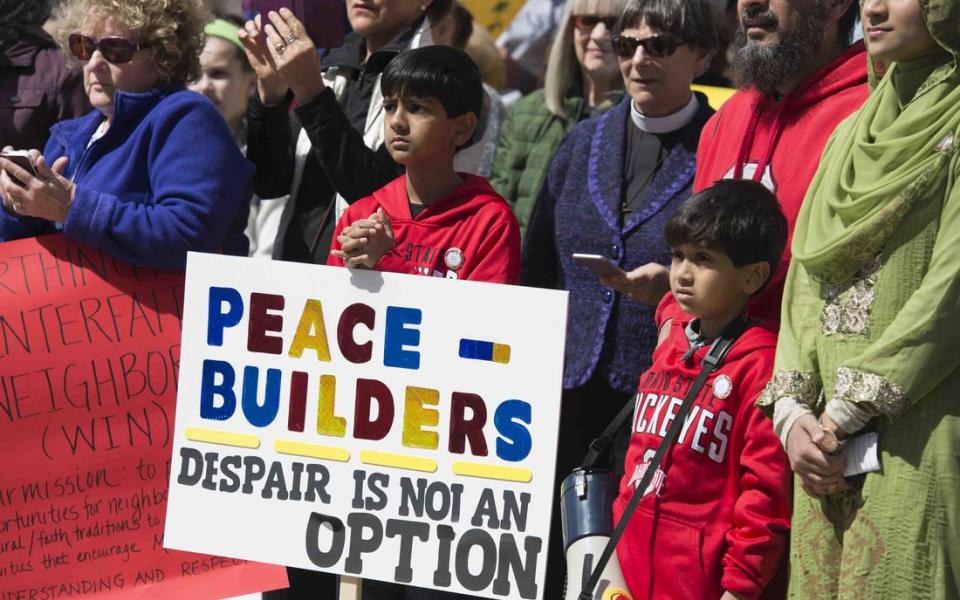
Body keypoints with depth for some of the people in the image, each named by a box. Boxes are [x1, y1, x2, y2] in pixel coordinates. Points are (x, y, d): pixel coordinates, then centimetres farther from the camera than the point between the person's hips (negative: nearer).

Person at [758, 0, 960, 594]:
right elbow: (805, 282, 15)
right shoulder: (853, 133, 20)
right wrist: (793, 410, 1)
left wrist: (846, 411, -12)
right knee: (818, 582, 3)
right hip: (826, 440, 7)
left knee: (893, 582, -12)